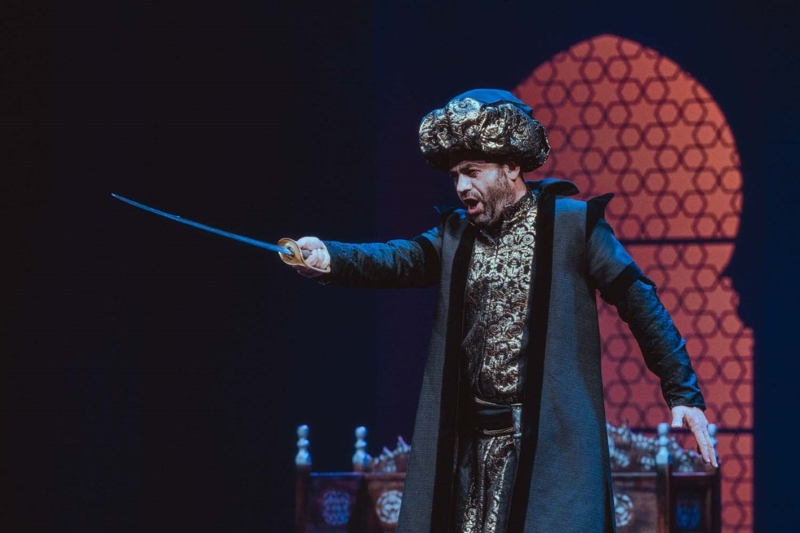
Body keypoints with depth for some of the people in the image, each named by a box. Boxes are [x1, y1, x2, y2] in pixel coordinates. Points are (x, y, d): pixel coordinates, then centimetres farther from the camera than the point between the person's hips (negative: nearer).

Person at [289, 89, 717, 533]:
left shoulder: (571, 224, -2)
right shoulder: (456, 235, 12)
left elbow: (639, 302, -2)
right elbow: (400, 259, -5)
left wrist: (683, 392, -6)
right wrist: (330, 258, -26)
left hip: (551, 441, -5)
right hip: (474, 445, 5)